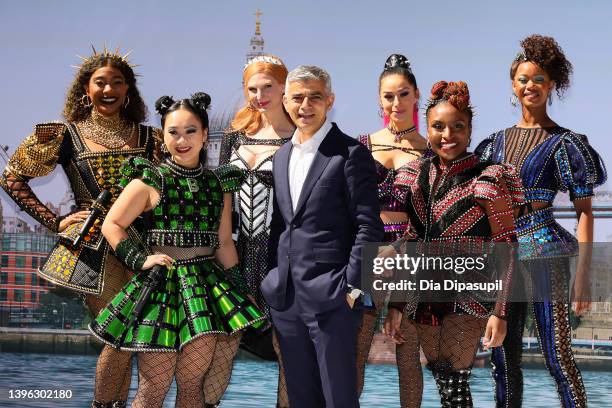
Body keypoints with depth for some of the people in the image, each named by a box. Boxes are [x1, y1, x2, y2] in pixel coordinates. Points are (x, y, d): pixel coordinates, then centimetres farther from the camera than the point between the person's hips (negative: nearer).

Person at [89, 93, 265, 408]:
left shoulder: (219, 184, 10)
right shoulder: (149, 181, -3)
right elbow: (111, 225, 1)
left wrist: (241, 292, 13)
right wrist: (140, 260, -10)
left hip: (205, 287, 4)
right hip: (159, 287, -4)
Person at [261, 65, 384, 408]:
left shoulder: (350, 154, -6)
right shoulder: (282, 156, 15)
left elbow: (369, 226, -10)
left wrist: (353, 287, -14)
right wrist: (273, 281, 11)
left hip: (331, 299, -7)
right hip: (285, 298, 7)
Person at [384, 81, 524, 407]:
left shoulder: (488, 179, -7)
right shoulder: (416, 175, 8)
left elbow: (505, 248, -8)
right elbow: (406, 244, 12)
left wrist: (500, 311, -15)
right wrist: (395, 304, 8)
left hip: (468, 297, -5)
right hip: (423, 298, 5)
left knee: (454, 380, -10)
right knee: (441, 378, 9)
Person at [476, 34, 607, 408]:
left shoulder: (564, 142, -1)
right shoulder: (497, 142, 14)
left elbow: (584, 211, -4)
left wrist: (584, 272, -12)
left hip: (544, 249, -5)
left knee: (557, 354, -9)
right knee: (503, 358, 8)